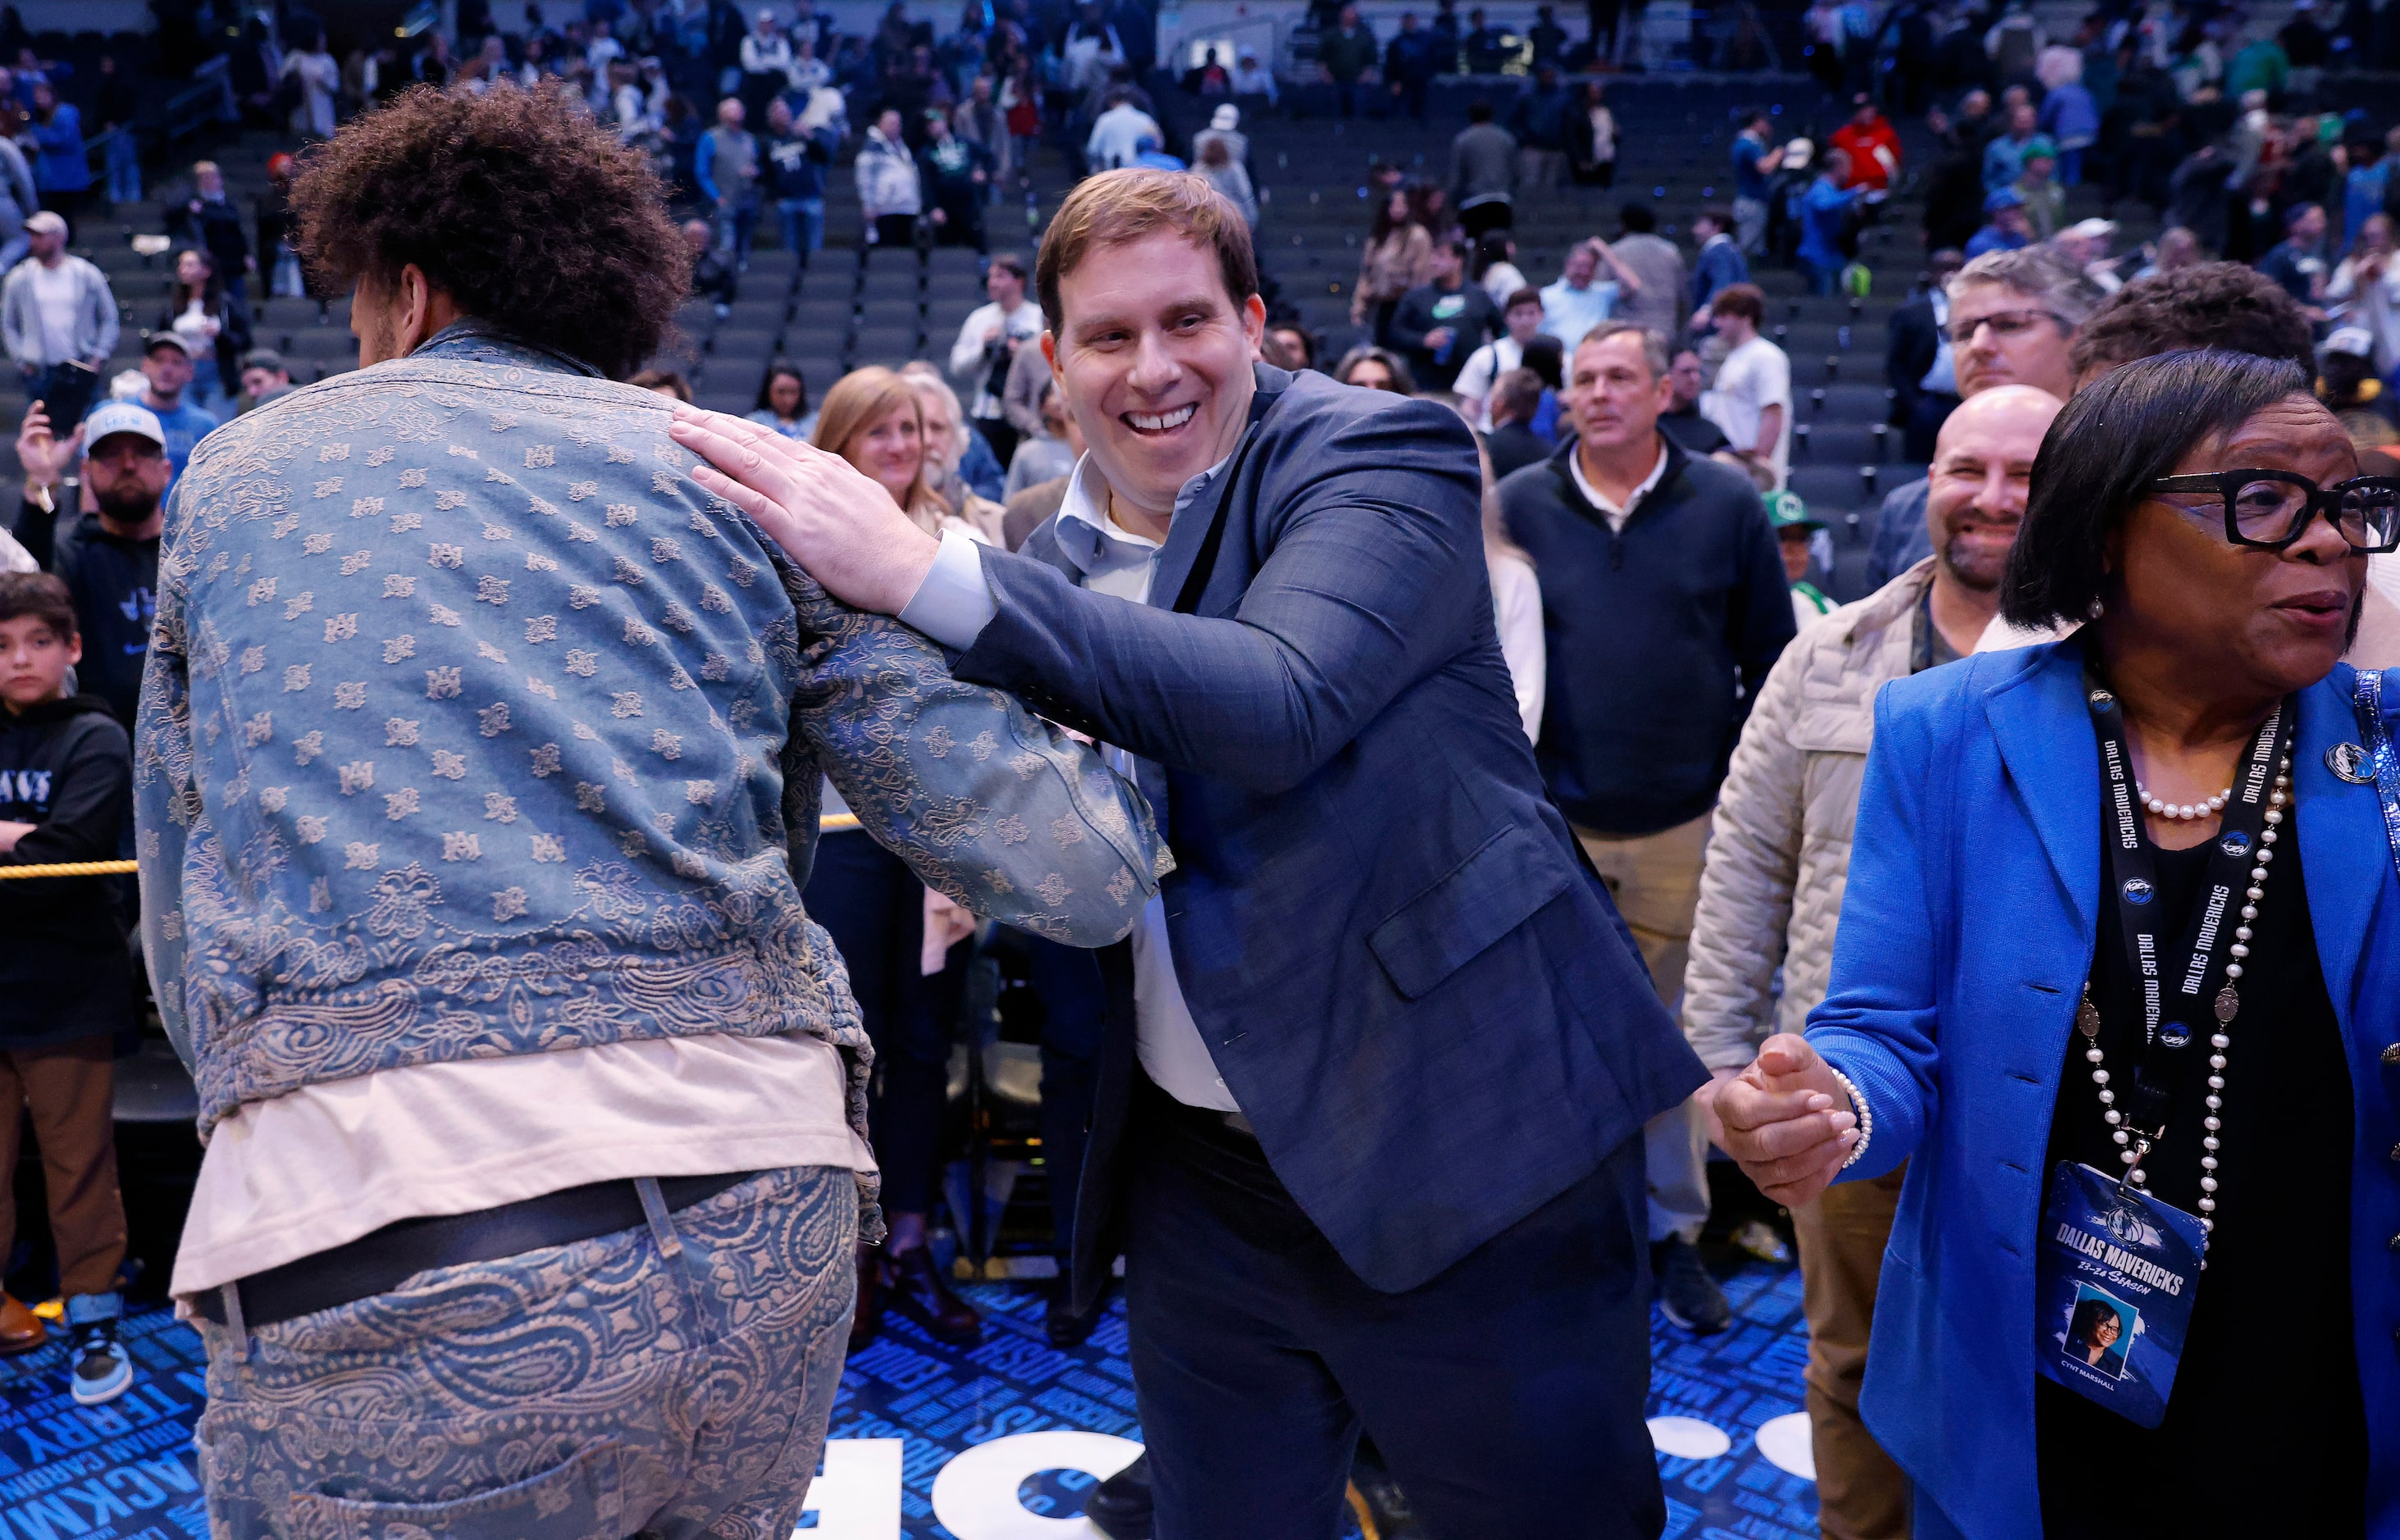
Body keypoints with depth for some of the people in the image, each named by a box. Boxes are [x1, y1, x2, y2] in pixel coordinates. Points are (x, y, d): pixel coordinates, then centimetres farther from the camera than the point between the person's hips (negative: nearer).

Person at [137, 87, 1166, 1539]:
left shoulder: (239, 472, 14)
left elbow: (184, 950, 19)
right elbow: (1077, 873, 2)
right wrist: (1124, 782, 24)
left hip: (379, 1278, -1)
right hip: (767, 1230, 2)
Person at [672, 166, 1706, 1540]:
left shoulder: (1383, 450, -9)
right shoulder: (1055, 561, 8)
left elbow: (1279, 705, -28)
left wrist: (922, 572, -30)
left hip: (1467, 1156, -5)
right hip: (1206, 1183, 5)